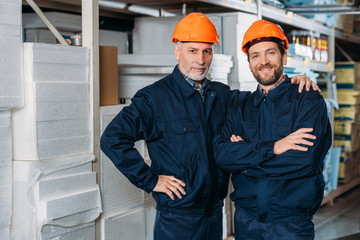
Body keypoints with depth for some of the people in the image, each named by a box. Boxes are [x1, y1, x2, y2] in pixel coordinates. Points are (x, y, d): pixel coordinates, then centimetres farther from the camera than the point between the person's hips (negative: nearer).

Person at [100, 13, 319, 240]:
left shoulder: (220, 94, 8)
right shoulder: (154, 98, -10)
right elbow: (112, 138, -15)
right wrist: (150, 180, -14)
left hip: (215, 215, 6)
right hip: (177, 220, -5)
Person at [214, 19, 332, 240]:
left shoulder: (309, 101, -5)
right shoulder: (241, 109, 8)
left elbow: (305, 161, -19)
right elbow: (221, 155, -8)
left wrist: (243, 158, -11)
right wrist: (272, 148, -21)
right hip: (246, 221, 4)